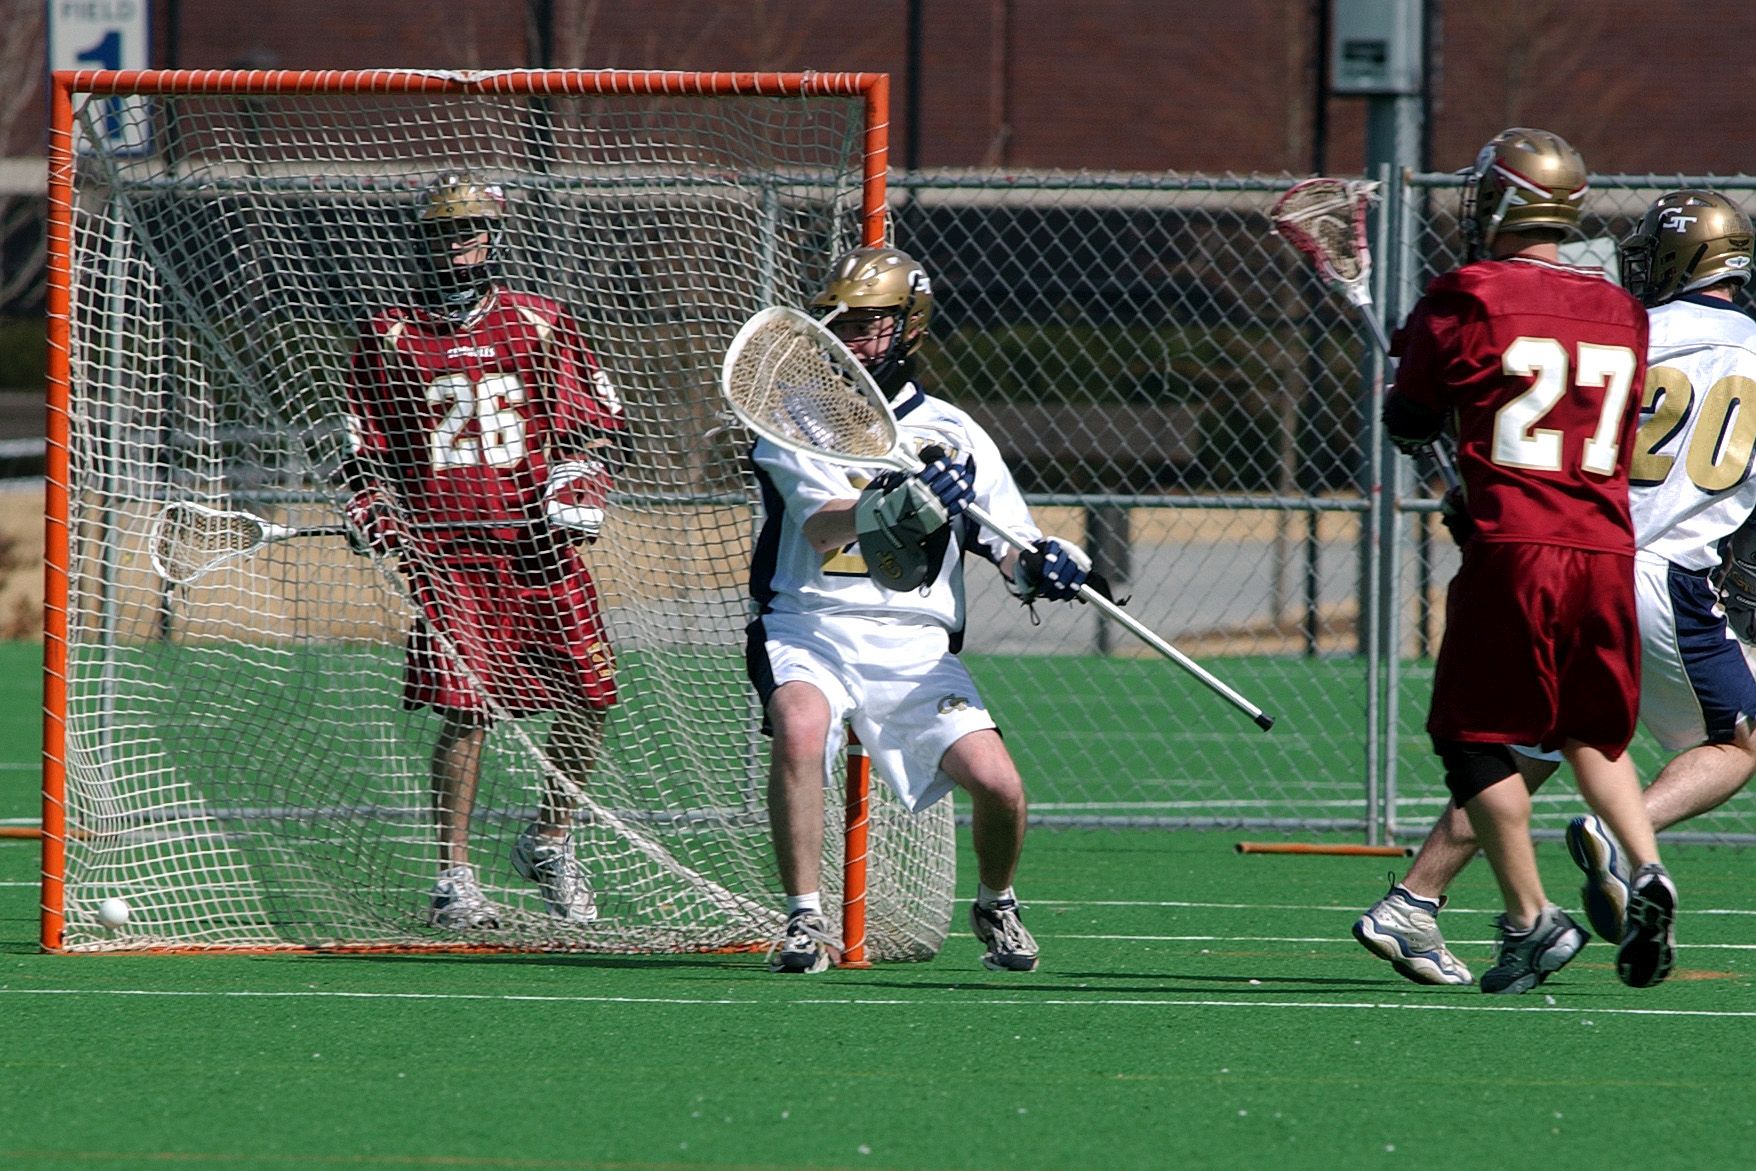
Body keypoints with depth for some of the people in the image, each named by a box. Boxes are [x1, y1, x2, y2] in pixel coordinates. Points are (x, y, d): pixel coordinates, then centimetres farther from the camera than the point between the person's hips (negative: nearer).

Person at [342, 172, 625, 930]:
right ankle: (453, 878, -2)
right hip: (444, 550, -2)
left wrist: (574, 497, -3)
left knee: (588, 699, -3)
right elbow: (366, 450, 14)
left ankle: (549, 842, 21)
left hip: (538, 548, 2)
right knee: (466, 709, -11)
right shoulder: (390, 339, 9)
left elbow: (588, 427, 12)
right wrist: (375, 514, -3)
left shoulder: (541, 326, 10)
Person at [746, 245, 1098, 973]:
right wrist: (885, 508, -36)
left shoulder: (952, 434, 10)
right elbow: (821, 528, -16)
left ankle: (995, 906, 20)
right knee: (799, 726, -35)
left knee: (997, 784, -14)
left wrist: (1039, 567, -17)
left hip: (915, 645, 2)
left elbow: (1009, 548, 7)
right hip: (810, 630, -2)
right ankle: (804, 920, -23)